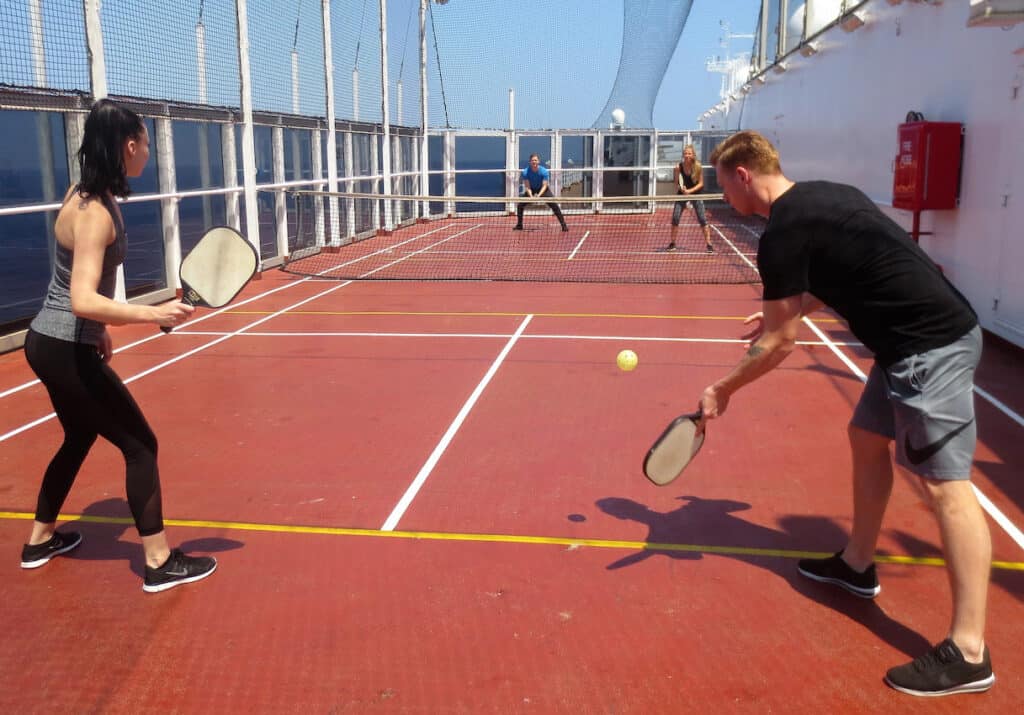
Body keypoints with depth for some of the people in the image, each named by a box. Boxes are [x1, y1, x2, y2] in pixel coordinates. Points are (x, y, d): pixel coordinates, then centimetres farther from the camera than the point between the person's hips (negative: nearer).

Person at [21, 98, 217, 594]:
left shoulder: (86, 194, 4)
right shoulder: (95, 213, -24)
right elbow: (84, 301, -33)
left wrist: (98, 330, 23)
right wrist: (154, 314, -38)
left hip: (52, 343, 10)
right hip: (66, 350, -10)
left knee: (80, 438, 25)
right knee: (140, 445, -2)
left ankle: (40, 540, 41)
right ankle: (159, 563, 5)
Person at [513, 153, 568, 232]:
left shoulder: (544, 171, -26)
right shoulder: (526, 172, -23)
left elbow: (544, 186, -26)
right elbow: (527, 187, -21)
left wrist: (538, 195, -42)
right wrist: (531, 196, -39)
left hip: (543, 190, -2)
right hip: (531, 190, 2)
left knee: (554, 206, -18)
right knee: (520, 205, -9)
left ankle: (563, 225, -12)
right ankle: (519, 225, 11)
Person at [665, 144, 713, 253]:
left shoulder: (698, 167, -15)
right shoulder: (678, 167, -12)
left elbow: (701, 183, -9)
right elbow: (676, 183, -4)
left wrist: (690, 190, -22)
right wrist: (680, 188, -25)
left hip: (696, 194, -1)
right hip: (682, 195, 1)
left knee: (702, 219, -8)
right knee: (675, 218, -5)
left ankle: (708, 244, -1)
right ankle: (672, 243, 9)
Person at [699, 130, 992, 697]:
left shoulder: (783, 233, -15)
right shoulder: (820, 197, 13)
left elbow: (779, 343, -10)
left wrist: (722, 390, 2)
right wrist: (788, 308, 26)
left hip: (930, 344, -10)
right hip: (918, 338, 10)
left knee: (944, 484, -9)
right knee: (867, 439, 20)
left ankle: (968, 653, -4)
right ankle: (857, 565, 36)